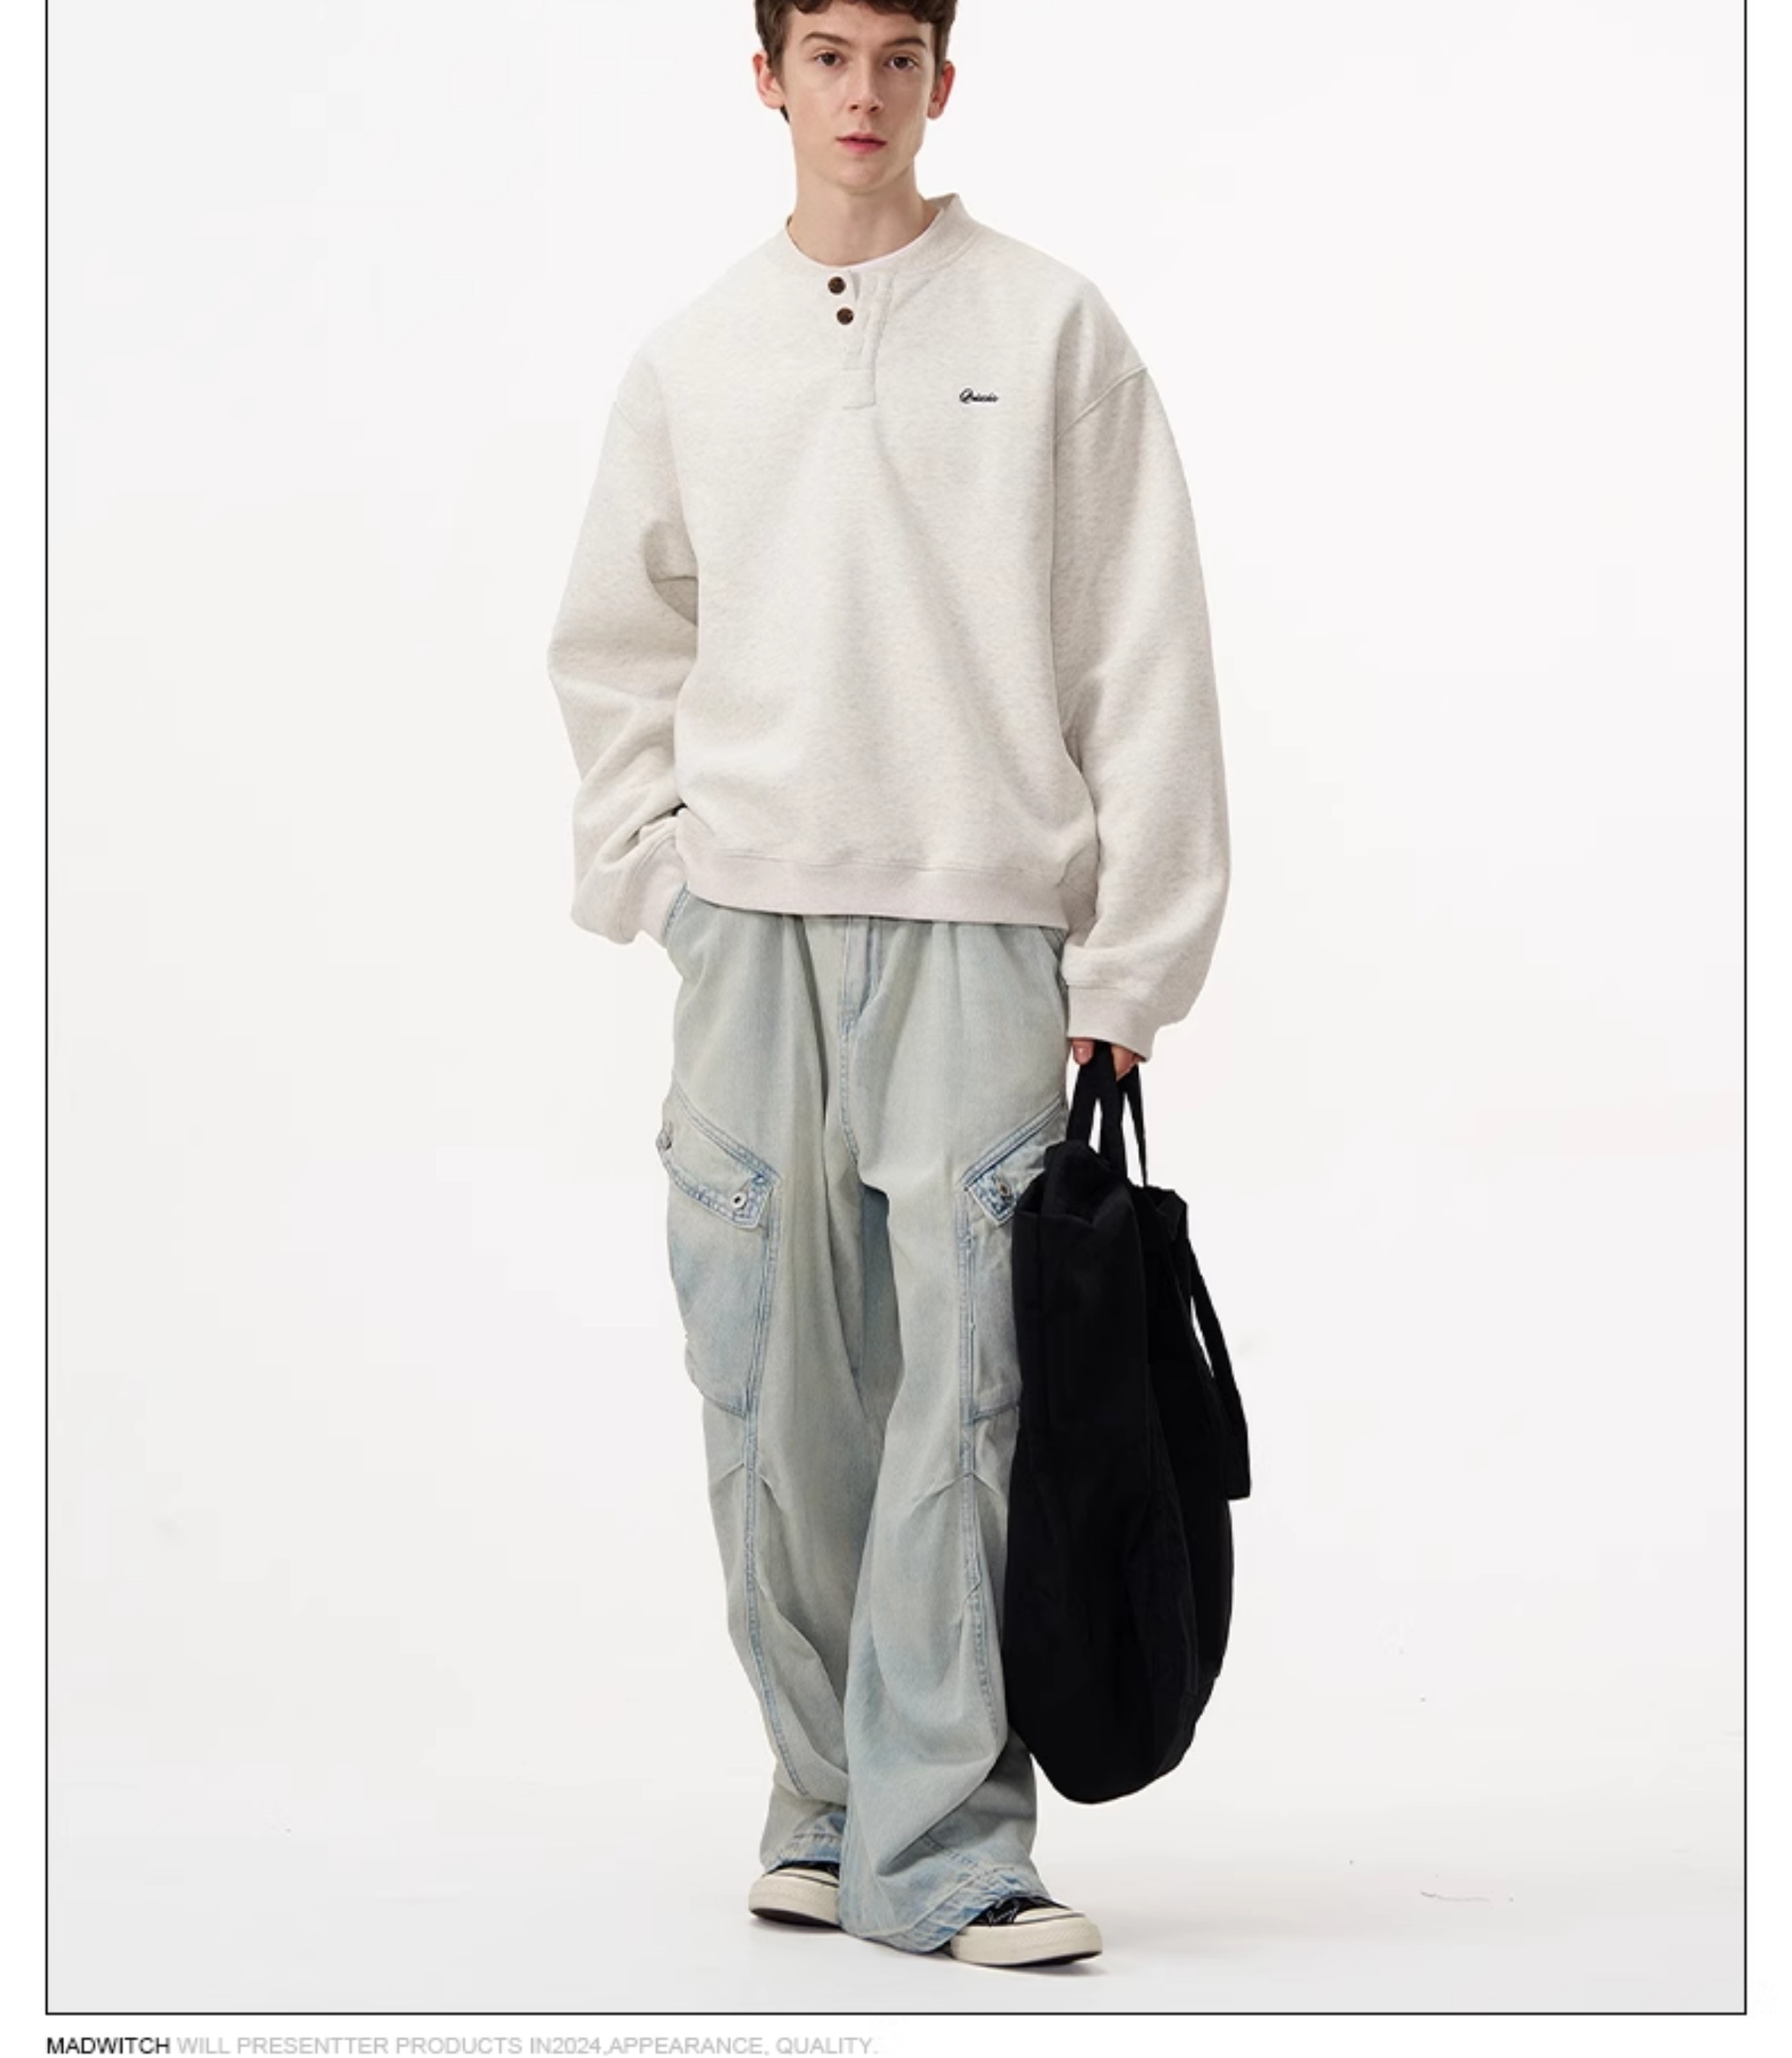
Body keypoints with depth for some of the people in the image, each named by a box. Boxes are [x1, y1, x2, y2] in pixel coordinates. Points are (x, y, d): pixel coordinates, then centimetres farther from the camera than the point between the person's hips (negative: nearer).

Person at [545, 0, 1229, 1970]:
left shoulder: (1051, 329, 3)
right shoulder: (692, 354, 12)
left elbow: (1142, 657, 0)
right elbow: (615, 640, 21)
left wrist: (1128, 963, -5)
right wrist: (650, 866, 7)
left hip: (978, 928, -3)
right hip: (748, 930, 3)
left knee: (963, 1399, -8)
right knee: (777, 1401, 4)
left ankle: (940, 1840, -6)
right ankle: (829, 1800, 16)